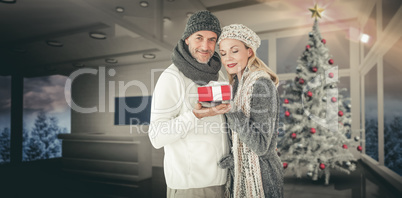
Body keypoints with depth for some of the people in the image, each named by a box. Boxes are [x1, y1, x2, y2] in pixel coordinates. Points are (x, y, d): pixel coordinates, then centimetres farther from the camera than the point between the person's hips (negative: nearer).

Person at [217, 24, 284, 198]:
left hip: (260, 176, -7)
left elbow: (261, 146, -26)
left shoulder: (261, 84, -21)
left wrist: (231, 109, -30)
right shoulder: (237, 84, 5)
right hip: (240, 172, 8)